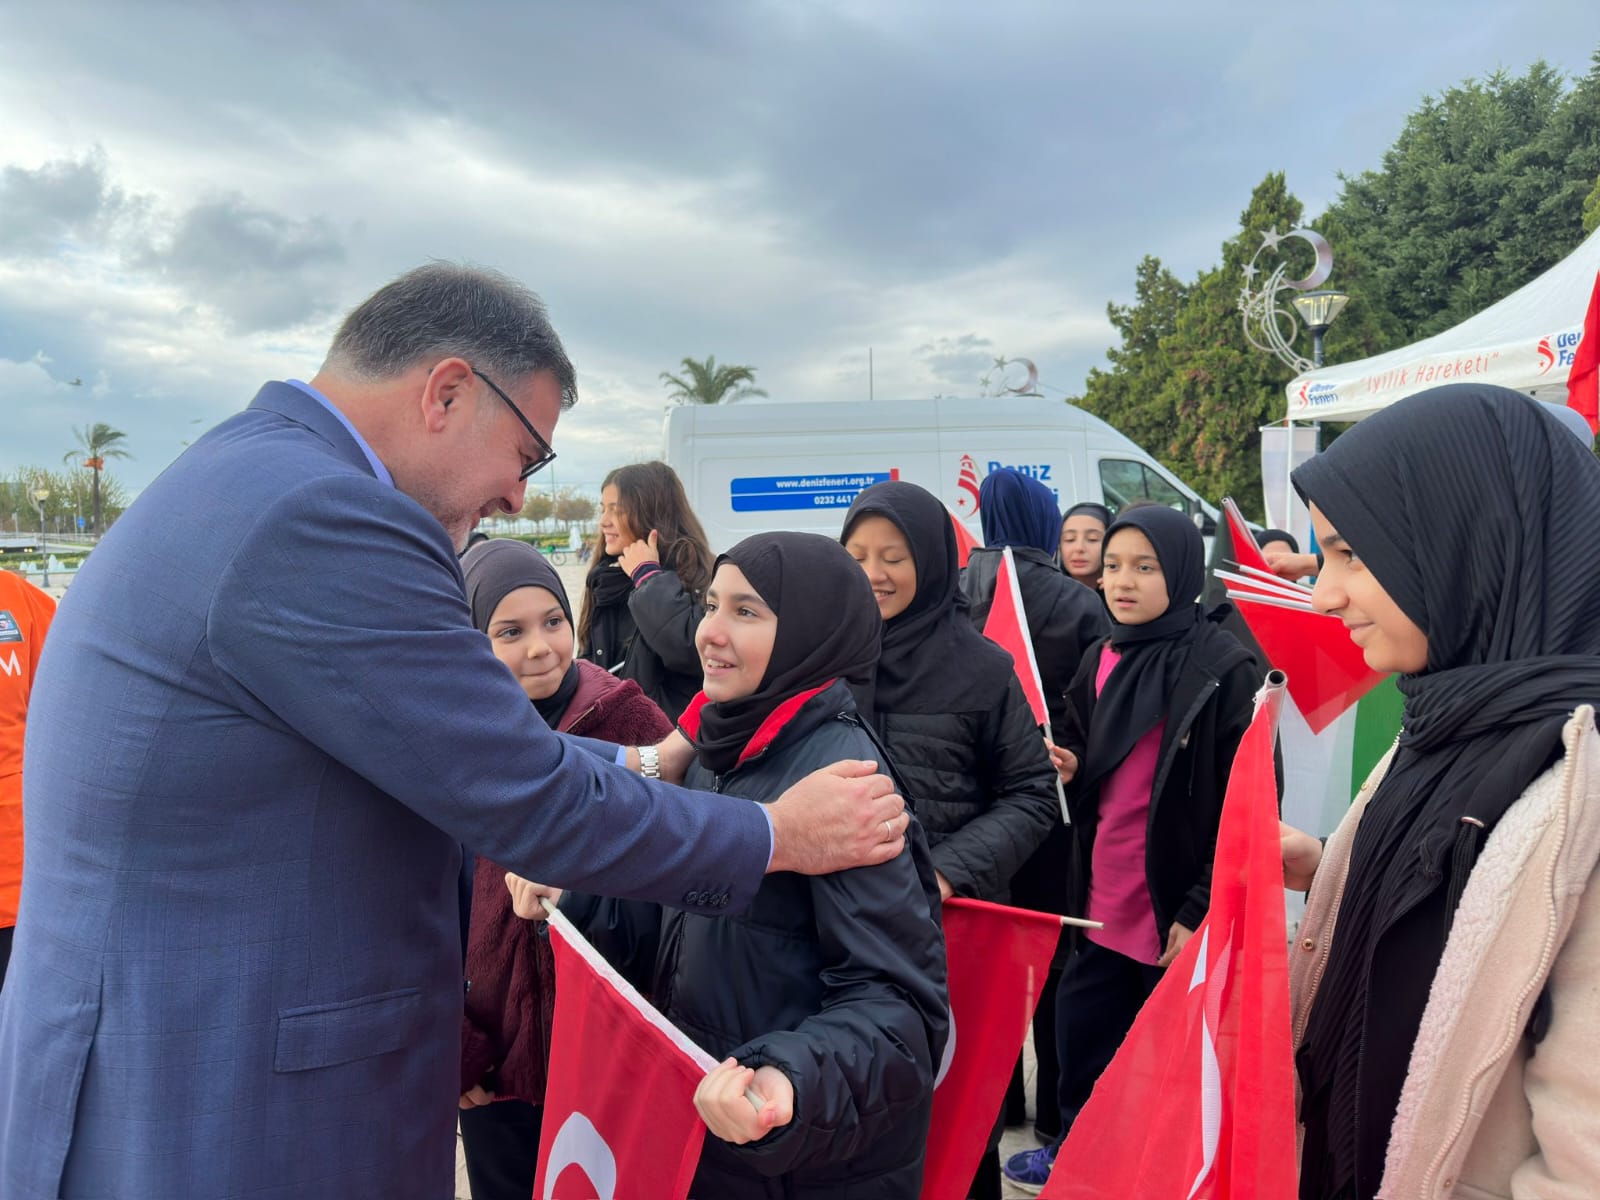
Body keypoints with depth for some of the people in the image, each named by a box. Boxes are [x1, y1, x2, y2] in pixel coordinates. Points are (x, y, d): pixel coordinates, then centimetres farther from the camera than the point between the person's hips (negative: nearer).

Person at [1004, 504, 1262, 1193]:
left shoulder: (1225, 669, -13)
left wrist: (1201, 909, -16)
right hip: (1103, 901, 6)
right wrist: (1067, 769, -3)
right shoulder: (1102, 662, 7)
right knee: (1080, 1034, 19)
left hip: (1177, 910, -6)